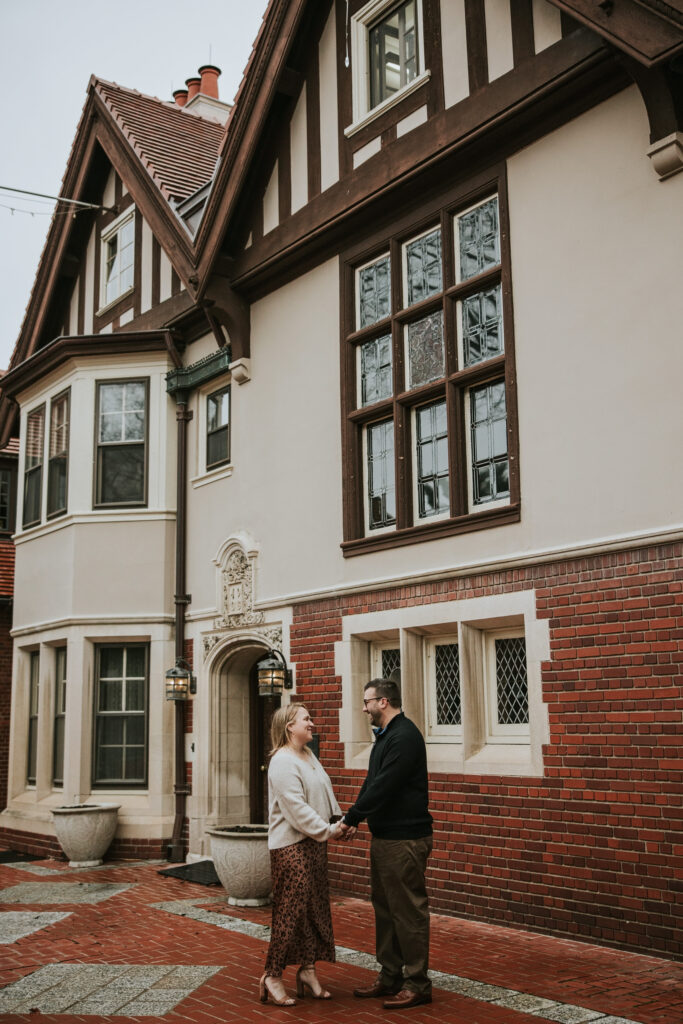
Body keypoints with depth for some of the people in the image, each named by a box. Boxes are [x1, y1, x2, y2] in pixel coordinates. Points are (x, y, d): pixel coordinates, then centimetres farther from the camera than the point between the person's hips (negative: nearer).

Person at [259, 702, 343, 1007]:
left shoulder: (309, 756, 14)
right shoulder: (282, 762, -17)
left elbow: (325, 793, 16)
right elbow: (296, 808, -21)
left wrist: (339, 821, 2)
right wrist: (326, 830, -17)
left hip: (314, 843, 9)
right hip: (291, 846, -9)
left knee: (316, 908, 12)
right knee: (290, 910, -5)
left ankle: (308, 969, 23)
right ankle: (272, 976, 6)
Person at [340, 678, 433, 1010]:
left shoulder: (405, 736, -17)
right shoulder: (385, 736, 15)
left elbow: (384, 786, -22)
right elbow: (373, 783, 17)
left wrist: (351, 818, -15)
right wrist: (354, 819, 5)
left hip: (405, 839, -10)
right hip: (383, 836, 10)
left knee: (408, 911, -2)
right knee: (384, 907, 15)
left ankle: (417, 984, 7)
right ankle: (390, 976, 25)